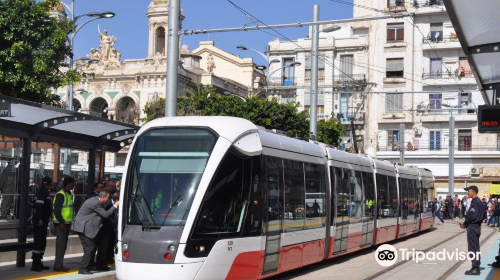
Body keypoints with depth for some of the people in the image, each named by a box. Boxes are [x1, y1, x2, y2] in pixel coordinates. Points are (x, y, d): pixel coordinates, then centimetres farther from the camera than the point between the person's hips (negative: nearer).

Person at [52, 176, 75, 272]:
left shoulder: (68, 194, 16)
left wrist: (65, 222, 17)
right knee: (60, 244, -8)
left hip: (66, 223, 9)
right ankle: (58, 266, -4)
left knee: (63, 244, 12)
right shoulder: (61, 194, -14)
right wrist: (61, 222, -22)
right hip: (61, 223, -9)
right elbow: (56, 210, -19)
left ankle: (59, 265, 18)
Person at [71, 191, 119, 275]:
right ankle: (82, 269, -6)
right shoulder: (96, 203, -19)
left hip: (83, 226, 10)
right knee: (89, 248, -9)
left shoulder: (95, 200, 11)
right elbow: (106, 214, -19)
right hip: (83, 227, -10)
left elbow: (104, 213, 18)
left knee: (93, 247, 15)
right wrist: (115, 206, -13)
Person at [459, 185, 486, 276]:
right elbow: (484, 214, 18)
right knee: (475, 248, 14)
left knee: (473, 248, -7)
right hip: (476, 226, 10)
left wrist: (465, 223, -8)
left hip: (472, 227, -10)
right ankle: (476, 267, 19)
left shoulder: (475, 202, -17)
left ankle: (475, 269, -5)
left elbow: (472, 216, -24)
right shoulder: (479, 202, 13)